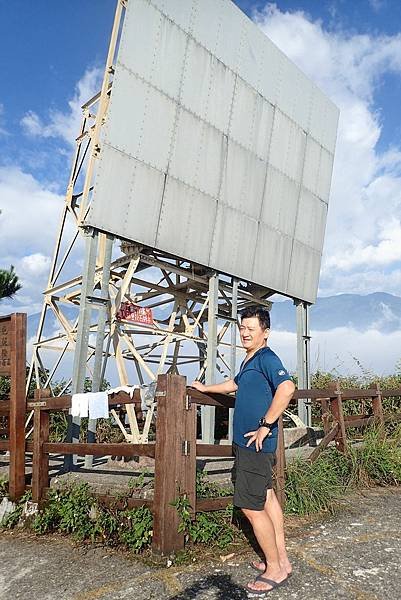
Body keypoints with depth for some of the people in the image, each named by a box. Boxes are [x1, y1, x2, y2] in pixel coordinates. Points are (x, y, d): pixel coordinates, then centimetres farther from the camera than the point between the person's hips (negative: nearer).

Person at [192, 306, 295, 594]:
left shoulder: (267, 358, -17)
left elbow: (287, 387, -34)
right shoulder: (249, 360, 15)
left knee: (251, 508, -1)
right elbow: (235, 384, 33)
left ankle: (275, 569, 17)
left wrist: (265, 426, -28)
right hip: (248, 443, 10)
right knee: (267, 498, 18)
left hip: (255, 444, -10)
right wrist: (206, 388, 42)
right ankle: (281, 560, 31)